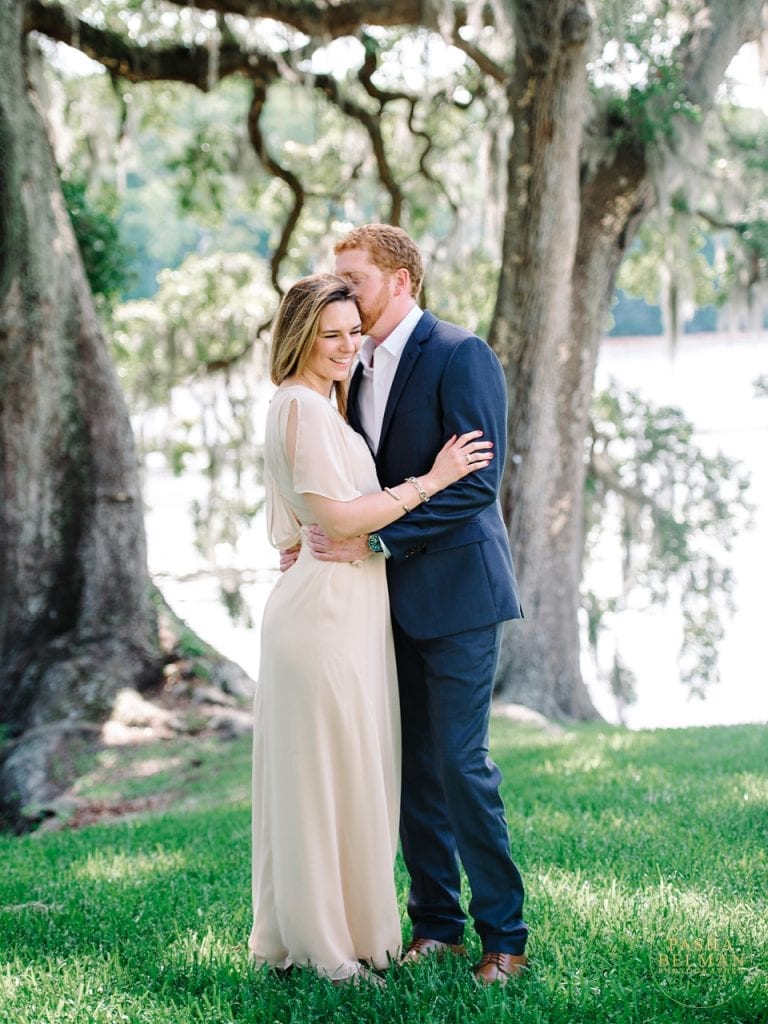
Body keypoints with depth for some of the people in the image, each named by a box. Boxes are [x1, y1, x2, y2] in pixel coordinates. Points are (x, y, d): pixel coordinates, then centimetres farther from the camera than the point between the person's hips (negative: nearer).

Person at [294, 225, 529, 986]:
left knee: (461, 761, -7)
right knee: (410, 765, 9)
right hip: (391, 595, 7)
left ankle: (504, 935, 5)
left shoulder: (460, 357, -12)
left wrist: (375, 540, -21)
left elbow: (477, 482, -19)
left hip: (455, 588, -7)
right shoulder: (357, 368, 12)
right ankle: (436, 922, 20)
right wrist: (315, 534, 1)